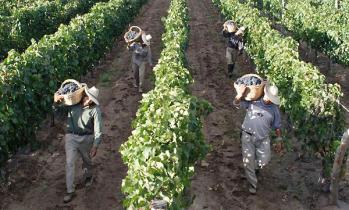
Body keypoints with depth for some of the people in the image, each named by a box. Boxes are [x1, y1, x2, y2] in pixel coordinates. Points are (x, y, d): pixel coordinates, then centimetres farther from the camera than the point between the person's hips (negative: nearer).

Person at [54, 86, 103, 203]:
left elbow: (98, 129, -19)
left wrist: (95, 146, -23)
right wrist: (57, 98, -22)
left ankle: (88, 176, 54)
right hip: (71, 136, 1)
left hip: (86, 138, -1)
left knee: (87, 160, 22)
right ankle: (70, 191, 8)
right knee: (69, 163, -2)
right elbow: (58, 96, 2)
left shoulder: (95, 110, -20)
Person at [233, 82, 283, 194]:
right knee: (248, 161, -2)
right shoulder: (253, 101, -9)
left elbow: (277, 126, 7)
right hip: (248, 136, -2)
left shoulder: (274, 109, -2)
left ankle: (255, 168, 43)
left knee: (264, 161, 6)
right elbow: (236, 103, -9)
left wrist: (279, 141, 8)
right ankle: (252, 184, 18)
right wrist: (240, 94, -29)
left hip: (263, 138, 2)